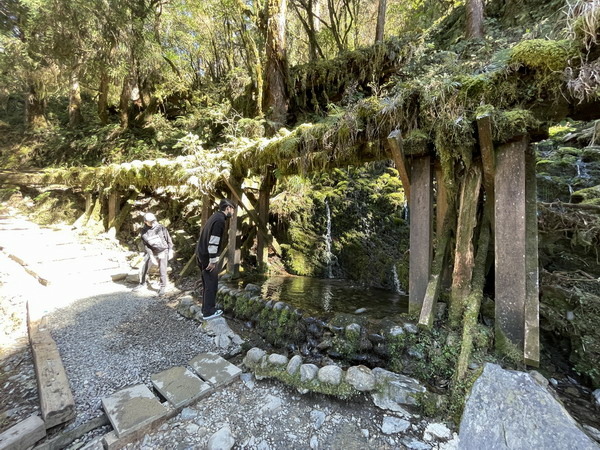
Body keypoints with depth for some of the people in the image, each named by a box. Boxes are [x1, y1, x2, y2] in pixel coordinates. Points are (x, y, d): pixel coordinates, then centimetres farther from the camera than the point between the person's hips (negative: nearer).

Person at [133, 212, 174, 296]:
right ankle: (142, 284, 34)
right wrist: (151, 257, -15)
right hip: (152, 253, 3)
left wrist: (170, 251, -9)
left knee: (162, 270, -9)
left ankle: (162, 288, 8)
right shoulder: (143, 232, -8)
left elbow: (169, 239, -7)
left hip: (163, 252, -3)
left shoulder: (161, 228, -15)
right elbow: (146, 246, -7)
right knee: (143, 268, 9)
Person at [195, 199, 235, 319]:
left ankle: (206, 309, 29)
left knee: (207, 283, 18)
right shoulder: (220, 220, -17)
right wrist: (213, 261, -19)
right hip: (207, 256, -10)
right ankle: (208, 312, 12)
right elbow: (213, 242, -23)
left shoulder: (215, 216, 12)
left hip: (201, 254, 10)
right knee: (211, 284, 2)